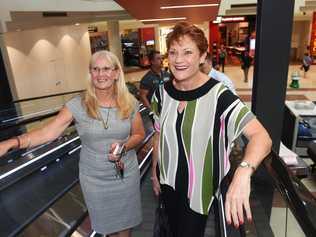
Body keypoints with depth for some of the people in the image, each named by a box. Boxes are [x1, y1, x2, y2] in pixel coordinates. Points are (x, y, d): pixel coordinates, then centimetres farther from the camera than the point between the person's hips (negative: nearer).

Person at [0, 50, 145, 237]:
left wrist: (124, 146, -18)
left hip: (127, 174, 1)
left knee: (126, 221, 20)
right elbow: (48, 132, -20)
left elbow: (139, 134, 1)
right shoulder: (78, 105, -15)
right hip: (94, 179, -1)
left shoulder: (129, 103, -9)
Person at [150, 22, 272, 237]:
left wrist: (243, 172, -52)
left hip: (200, 187, -4)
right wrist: (154, 171, 11)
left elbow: (261, 136, -34)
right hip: (168, 181, 5)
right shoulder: (163, 93, -8)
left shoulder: (218, 95, -23)